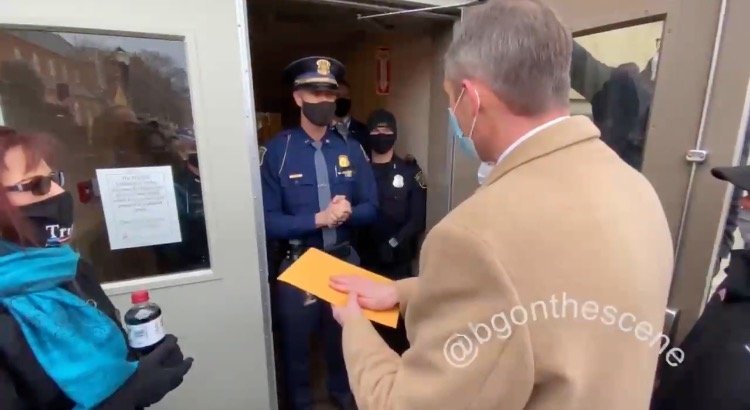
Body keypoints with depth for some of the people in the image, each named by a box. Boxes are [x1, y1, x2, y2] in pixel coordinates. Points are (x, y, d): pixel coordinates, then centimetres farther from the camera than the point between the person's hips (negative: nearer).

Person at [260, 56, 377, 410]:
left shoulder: (351, 149, -3)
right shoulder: (276, 151, -14)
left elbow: (371, 208, -1)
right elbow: (268, 221, -16)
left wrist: (348, 212, -22)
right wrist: (318, 219, -26)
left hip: (345, 259, 3)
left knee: (344, 335, 25)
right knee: (296, 341, 19)